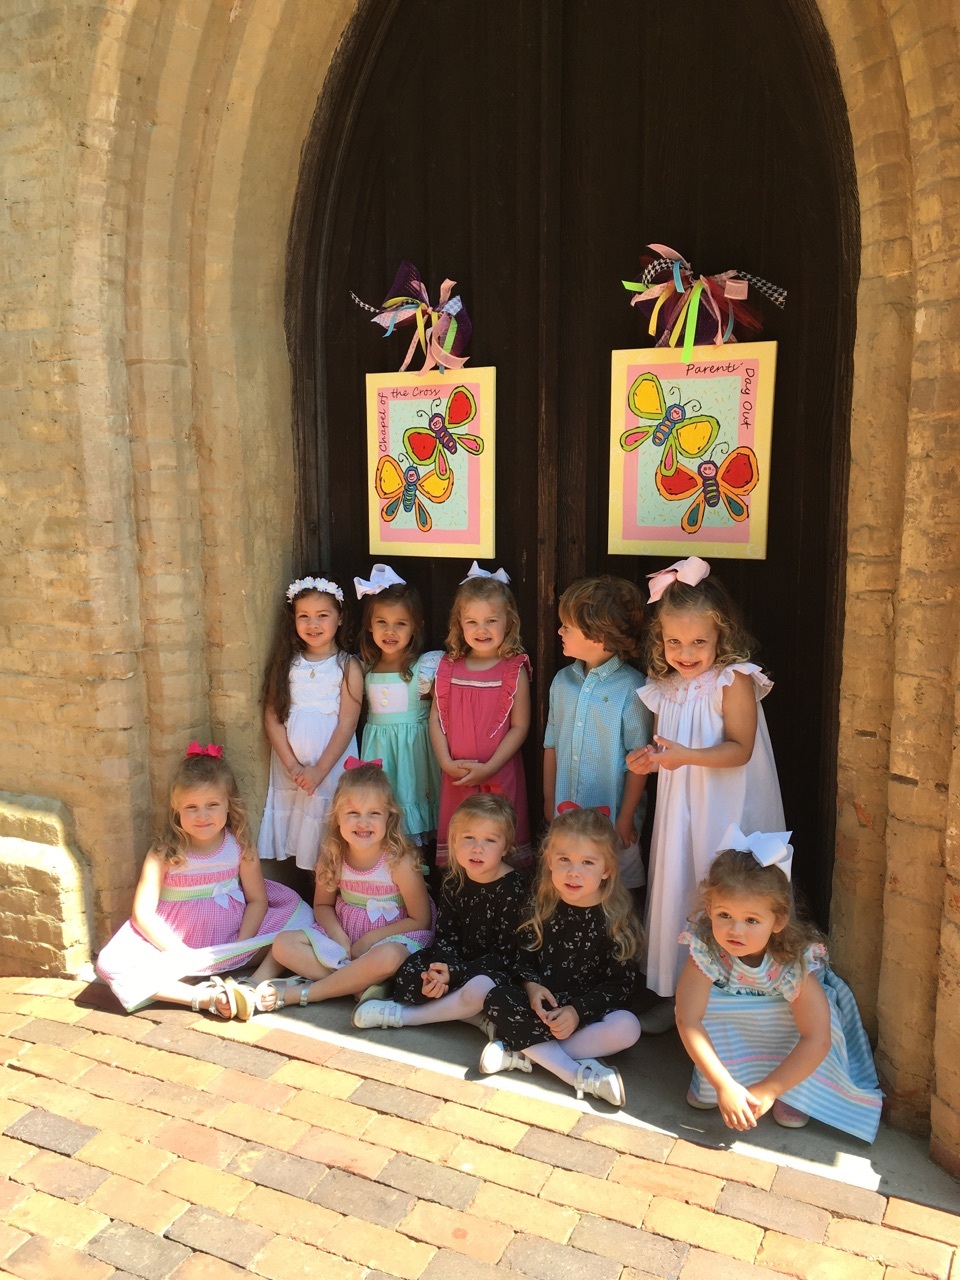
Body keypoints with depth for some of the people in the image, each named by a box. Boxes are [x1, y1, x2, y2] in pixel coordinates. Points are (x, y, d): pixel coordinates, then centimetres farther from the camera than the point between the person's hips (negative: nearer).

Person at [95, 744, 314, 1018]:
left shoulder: (240, 846, -5)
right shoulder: (164, 853, -11)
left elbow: (257, 899, -3)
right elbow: (143, 913, -13)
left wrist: (241, 946, -17)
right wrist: (181, 954, -20)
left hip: (231, 938, 2)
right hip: (177, 940, -2)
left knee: (296, 911, -12)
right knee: (112, 966, -28)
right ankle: (204, 997, -32)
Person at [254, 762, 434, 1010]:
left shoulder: (399, 861, -19)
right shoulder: (333, 857, -7)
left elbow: (420, 920, -12)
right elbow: (323, 905, 7)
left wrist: (371, 938, -16)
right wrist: (337, 935, -13)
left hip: (390, 937, -5)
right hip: (343, 936, 5)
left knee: (387, 957, -39)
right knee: (283, 945, -13)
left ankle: (298, 993, -24)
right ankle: (361, 982, -20)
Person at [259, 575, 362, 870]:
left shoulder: (348, 667, -4)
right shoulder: (287, 663, 4)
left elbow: (346, 725, -8)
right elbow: (272, 716, 0)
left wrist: (320, 770, -13)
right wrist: (292, 765, -10)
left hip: (331, 764, -3)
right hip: (289, 765, 3)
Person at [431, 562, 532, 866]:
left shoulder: (514, 670, -6)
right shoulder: (449, 667, 3)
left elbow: (519, 727, -8)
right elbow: (436, 718, 3)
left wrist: (488, 768, -14)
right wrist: (447, 763, -8)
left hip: (500, 775, -3)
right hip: (456, 777, 3)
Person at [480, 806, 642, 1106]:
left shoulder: (614, 918, -9)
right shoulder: (542, 906, -1)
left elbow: (621, 983, -8)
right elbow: (524, 956, 8)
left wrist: (579, 1011, -19)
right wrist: (530, 985, -12)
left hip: (590, 1012, -2)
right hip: (542, 1007, 2)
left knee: (627, 1027, -31)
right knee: (497, 1001, -23)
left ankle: (526, 1052, -25)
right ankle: (579, 1074, -27)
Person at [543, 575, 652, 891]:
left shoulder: (631, 687, -15)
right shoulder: (562, 681, 2)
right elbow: (552, 743, 9)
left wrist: (625, 819, -11)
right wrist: (549, 800, 10)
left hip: (611, 817, -5)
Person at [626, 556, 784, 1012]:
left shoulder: (733, 682, -13)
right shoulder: (664, 689, 6)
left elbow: (739, 750, -18)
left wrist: (686, 756, -30)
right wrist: (648, 759, -5)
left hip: (727, 812, -6)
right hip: (679, 806, 6)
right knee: (675, 892, 12)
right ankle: (676, 993, 27)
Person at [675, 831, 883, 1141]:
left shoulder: (796, 961, -36)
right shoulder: (705, 948, -34)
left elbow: (817, 1040, -35)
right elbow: (688, 1019, -35)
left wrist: (767, 1090, -35)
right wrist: (724, 1085, -39)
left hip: (785, 1021, -1)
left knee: (821, 1010, -32)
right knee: (706, 1000, -31)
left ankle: (796, 1092, -7)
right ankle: (708, 1082, -4)